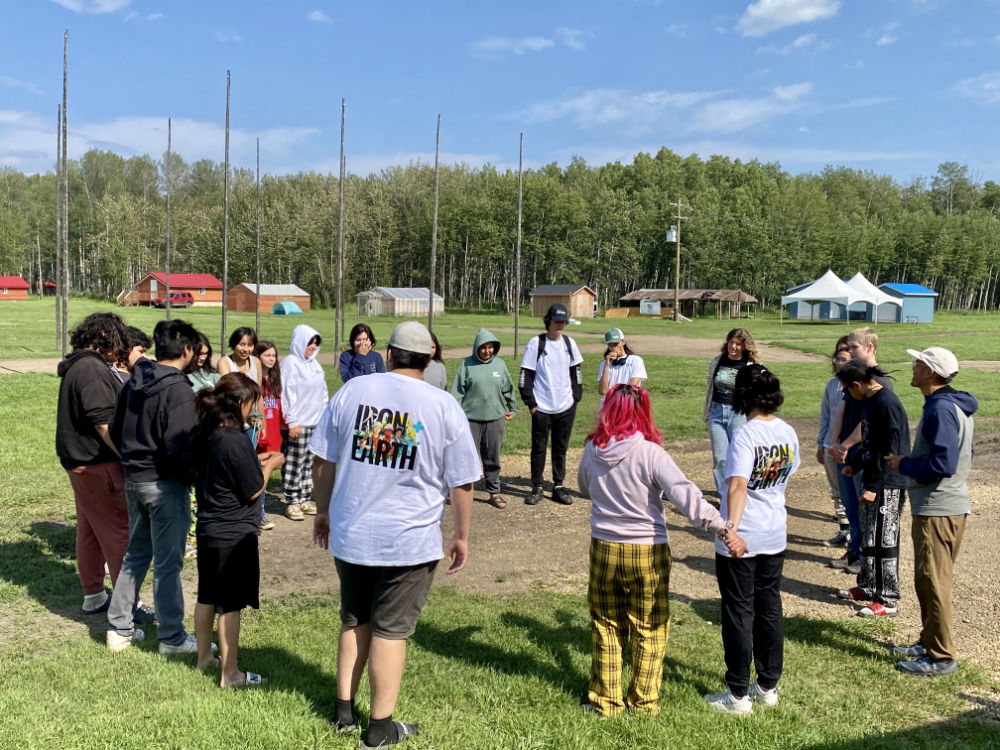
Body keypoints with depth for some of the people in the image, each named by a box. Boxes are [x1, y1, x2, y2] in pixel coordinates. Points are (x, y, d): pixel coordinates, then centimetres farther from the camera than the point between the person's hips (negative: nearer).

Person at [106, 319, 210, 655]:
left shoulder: (135, 381, 5)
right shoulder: (179, 389, -20)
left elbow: (115, 429, 13)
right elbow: (179, 448, -25)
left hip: (134, 480, 8)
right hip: (165, 485, -8)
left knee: (136, 554, 20)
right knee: (168, 562, 3)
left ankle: (120, 628, 28)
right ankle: (172, 637, 14)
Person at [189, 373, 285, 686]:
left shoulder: (203, 436, 3)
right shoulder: (236, 441, -23)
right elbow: (253, 491, -17)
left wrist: (258, 464, 11)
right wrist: (270, 465, -1)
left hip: (208, 529, 9)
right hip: (234, 534, -8)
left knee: (207, 597, 21)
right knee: (230, 605, 2)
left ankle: (204, 656, 36)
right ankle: (230, 674, 12)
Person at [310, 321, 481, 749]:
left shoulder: (351, 391, -1)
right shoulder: (444, 407, -8)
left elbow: (323, 460, 4)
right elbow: (461, 483, -4)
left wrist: (322, 511, 17)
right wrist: (462, 537, 8)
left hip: (349, 535, 3)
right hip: (410, 542, -3)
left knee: (353, 621, 21)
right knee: (390, 631, 8)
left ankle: (344, 711, 31)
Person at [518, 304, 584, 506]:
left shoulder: (569, 343, 6)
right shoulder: (535, 343, -5)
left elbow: (576, 372, 14)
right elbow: (526, 375, -4)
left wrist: (576, 398, 7)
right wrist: (530, 403, -7)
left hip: (565, 407, 3)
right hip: (542, 408, -3)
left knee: (561, 448, 9)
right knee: (538, 448, 5)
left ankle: (558, 487, 19)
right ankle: (537, 488, 16)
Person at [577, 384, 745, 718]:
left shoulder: (592, 450, -5)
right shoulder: (650, 453, -17)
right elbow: (686, 495, -24)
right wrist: (724, 528, -24)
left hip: (604, 549, 3)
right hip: (647, 553, -3)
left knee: (606, 627, 17)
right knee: (649, 630, 15)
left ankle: (606, 700, 25)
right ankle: (643, 701, 25)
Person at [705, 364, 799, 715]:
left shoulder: (745, 436, -20)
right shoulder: (788, 432, 1)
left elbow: (737, 487, -33)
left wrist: (732, 527, -41)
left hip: (741, 539, -7)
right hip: (775, 536, 7)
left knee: (739, 613, 4)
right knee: (770, 609, 17)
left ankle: (738, 694, 14)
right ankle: (768, 686, 29)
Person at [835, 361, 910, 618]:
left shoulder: (887, 403, -20)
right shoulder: (870, 401, 10)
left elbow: (890, 450, -22)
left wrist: (874, 486, -22)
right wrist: (855, 464, 22)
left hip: (888, 486, -10)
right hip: (872, 482, 10)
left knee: (883, 541, -4)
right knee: (868, 538, 17)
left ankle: (888, 601, 4)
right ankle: (868, 587, 30)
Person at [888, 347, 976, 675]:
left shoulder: (941, 409, -21)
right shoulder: (953, 405, 13)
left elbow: (942, 463, -27)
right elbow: (958, 456, 20)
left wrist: (903, 465, -12)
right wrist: (909, 462, 14)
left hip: (938, 511, -11)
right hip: (937, 506, 11)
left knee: (934, 582, -2)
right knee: (926, 580, 19)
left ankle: (942, 657, 8)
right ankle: (929, 642, 31)